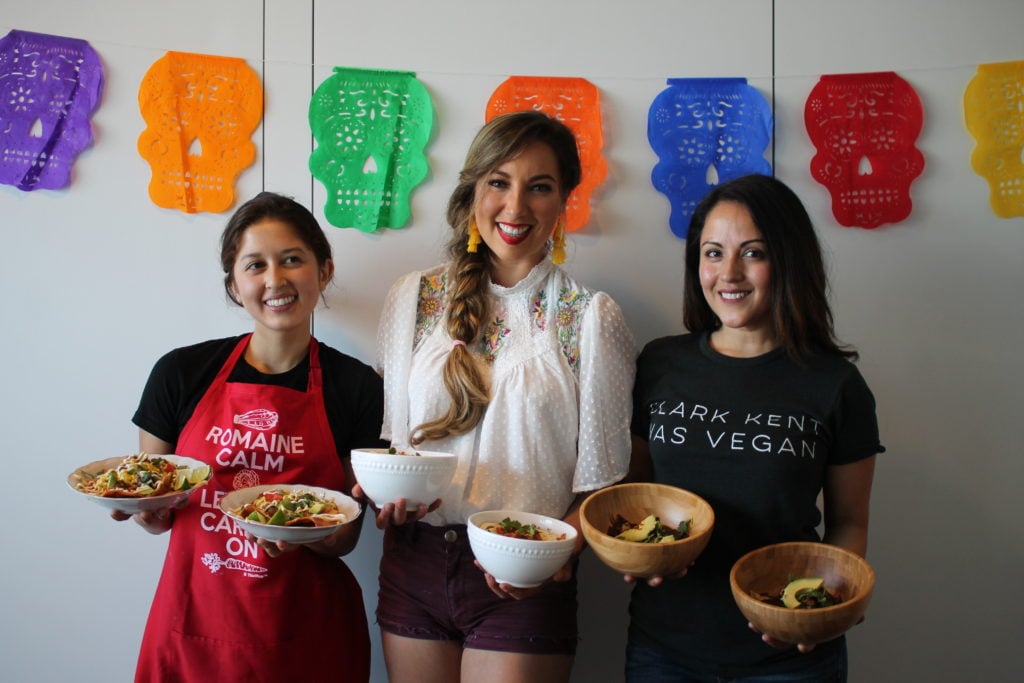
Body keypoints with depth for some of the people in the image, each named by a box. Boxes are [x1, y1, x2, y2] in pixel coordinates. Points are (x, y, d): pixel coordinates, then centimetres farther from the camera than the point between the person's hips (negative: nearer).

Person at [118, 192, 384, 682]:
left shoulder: (357, 387, -7)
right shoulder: (181, 373, -4)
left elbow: (345, 536, -2)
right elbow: (157, 518, 6)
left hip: (304, 633, -1)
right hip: (194, 624, 1)